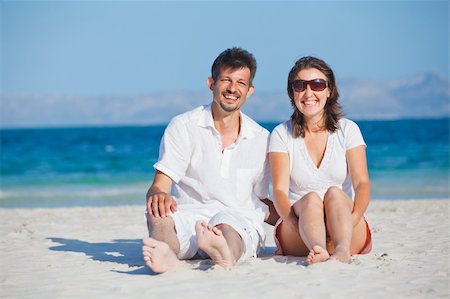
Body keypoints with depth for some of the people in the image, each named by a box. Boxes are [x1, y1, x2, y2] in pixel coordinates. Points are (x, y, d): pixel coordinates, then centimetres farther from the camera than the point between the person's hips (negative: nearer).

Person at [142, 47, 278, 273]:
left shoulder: (261, 138, 15)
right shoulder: (183, 126, 6)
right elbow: (159, 185, -3)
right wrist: (158, 195, -28)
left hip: (240, 223, 0)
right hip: (189, 217, 0)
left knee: (226, 224, -37)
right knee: (158, 214, -34)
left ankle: (225, 254, -72)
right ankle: (169, 257, -67)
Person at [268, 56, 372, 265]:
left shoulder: (347, 130, 8)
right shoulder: (281, 134, 7)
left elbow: (362, 183, -4)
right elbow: (280, 190, -5)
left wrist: (351, 220, -26)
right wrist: (297, 225, -27)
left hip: (351, 234, 1)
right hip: (297, 240, 0)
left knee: (334, 193, -29)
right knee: (311, 198, -31)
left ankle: (342, 250, -58)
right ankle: (318, 251, -61)